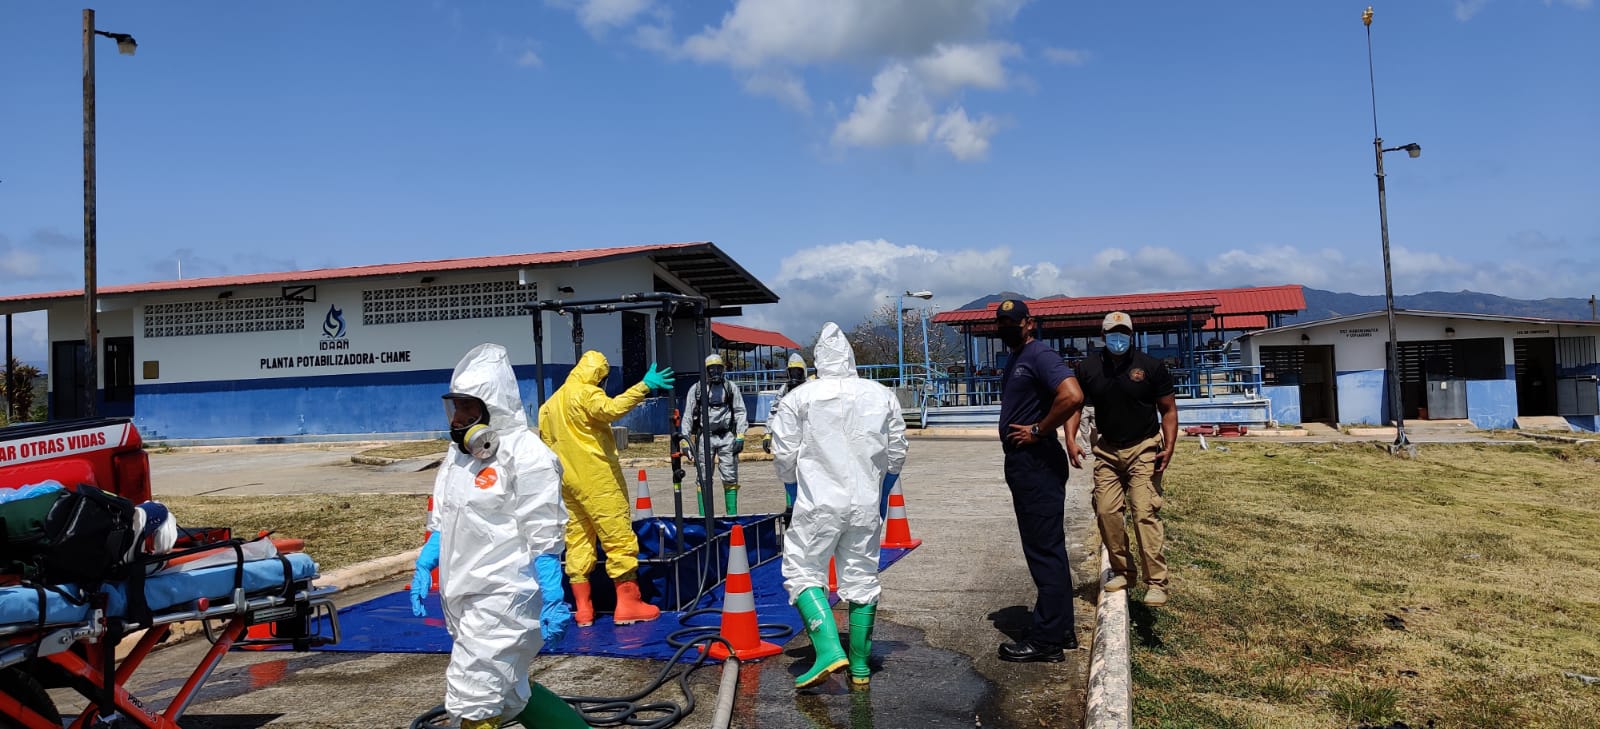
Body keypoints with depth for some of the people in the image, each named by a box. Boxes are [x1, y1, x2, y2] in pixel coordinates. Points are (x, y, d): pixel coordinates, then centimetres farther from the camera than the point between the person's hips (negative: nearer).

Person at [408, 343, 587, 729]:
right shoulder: (458, 452, 11)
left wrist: (552, 600, -18)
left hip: (502, 599, -9)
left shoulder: (525, 454, -14)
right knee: (508, 694, 18)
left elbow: (544, 538, -16)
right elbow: (443, 524, 20)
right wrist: (424, 566, 10)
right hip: (465, 598, 9)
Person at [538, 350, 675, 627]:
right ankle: (628, 603, -3)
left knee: (577, 539, 10)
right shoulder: (587, 393, -10)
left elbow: (546, 440, 18)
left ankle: (583, 608, 11)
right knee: (619, 536, -3)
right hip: (598, 479, -8)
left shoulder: (552, 402, 17)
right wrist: (644, 386, -35)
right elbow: (611, 409, -31)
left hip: (568, 480, 8)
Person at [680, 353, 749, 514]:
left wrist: (740, 436, -5)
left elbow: (740, 412, 5)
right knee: (703, 478, 2)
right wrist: (685, 440, 3)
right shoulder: (696, 389, 8)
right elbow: (688, 416, 9)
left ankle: (732, 514, 8)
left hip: (727, 437, 0)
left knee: (730, 477, 1)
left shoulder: (731, 388, 8)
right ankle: (703, 516, 9)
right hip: (704, 437, 0)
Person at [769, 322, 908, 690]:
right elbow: (896, 453, 10)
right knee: (862, 578, 11)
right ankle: (860, 667, 18)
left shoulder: (799, 398, -5)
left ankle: (829, 649, -12)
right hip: (867, 505, 4)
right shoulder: (882, 395, 5)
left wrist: (793, 494, 14)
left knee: (803, 571, 5)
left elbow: (784, 454, -3)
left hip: (819, 504, -4)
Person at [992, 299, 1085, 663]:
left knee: (1044, 550, -5)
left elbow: (1072, 397, -28)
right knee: (1047, 549, 16)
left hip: (1038, 465, -11)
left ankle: (1046, 640, 2)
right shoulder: (1014, 360, 17)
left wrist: (1038, 431, -19)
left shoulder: (1040, 356, -13)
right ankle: (1061, 630, 26)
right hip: (1023, 464, 11)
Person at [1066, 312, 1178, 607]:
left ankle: (1156, 582, -6)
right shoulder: (1089, 368, 1)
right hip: (1107, 450, 4)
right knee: (1106, 511, 0)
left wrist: (1169, 446, -13)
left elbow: (1168, 409, -3)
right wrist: (1071, 440, -6)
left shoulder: (1151, 366, -6)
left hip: (1143, 450, -3)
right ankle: (1121, 570, 18)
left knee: (1145, 513, -11)